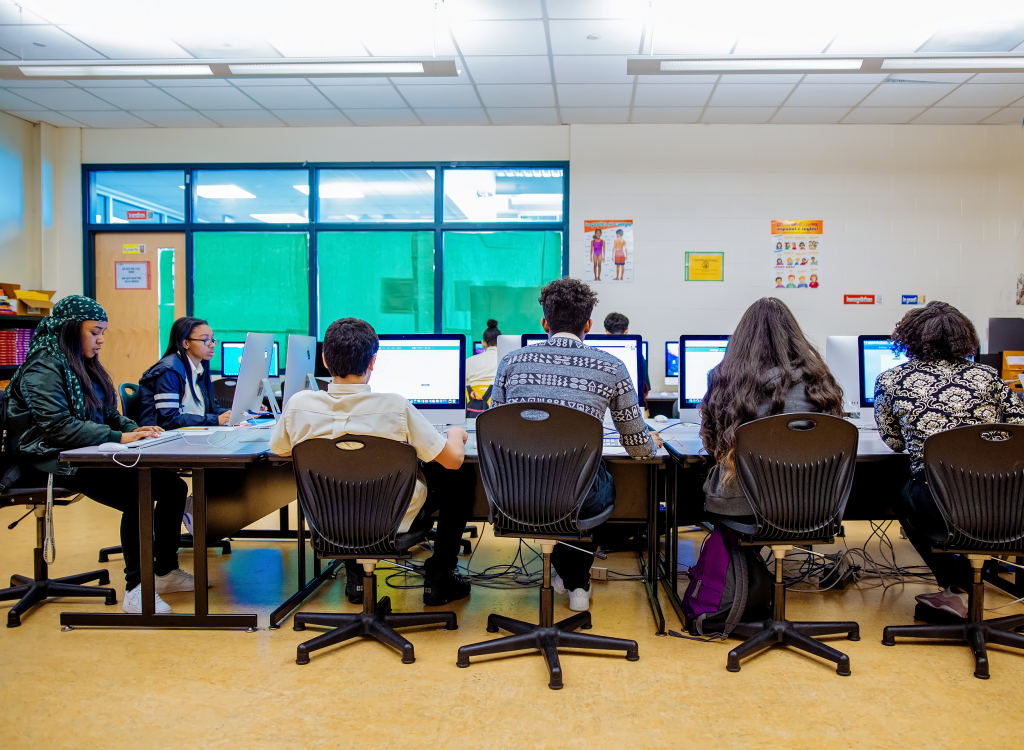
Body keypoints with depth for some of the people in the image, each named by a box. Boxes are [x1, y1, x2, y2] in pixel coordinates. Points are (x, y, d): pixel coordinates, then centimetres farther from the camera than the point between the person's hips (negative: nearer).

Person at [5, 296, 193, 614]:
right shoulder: (44, 367, -9)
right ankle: (135, 588, -22)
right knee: (136, 495, -30)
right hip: (56, 462, -9)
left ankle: (166, 571, 3)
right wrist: (119, 437, -25)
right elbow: (56, 426, -20)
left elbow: (109, 415, 21)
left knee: (172, 486, -8)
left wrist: (136, 429, -1)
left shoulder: (84, 365, 19)